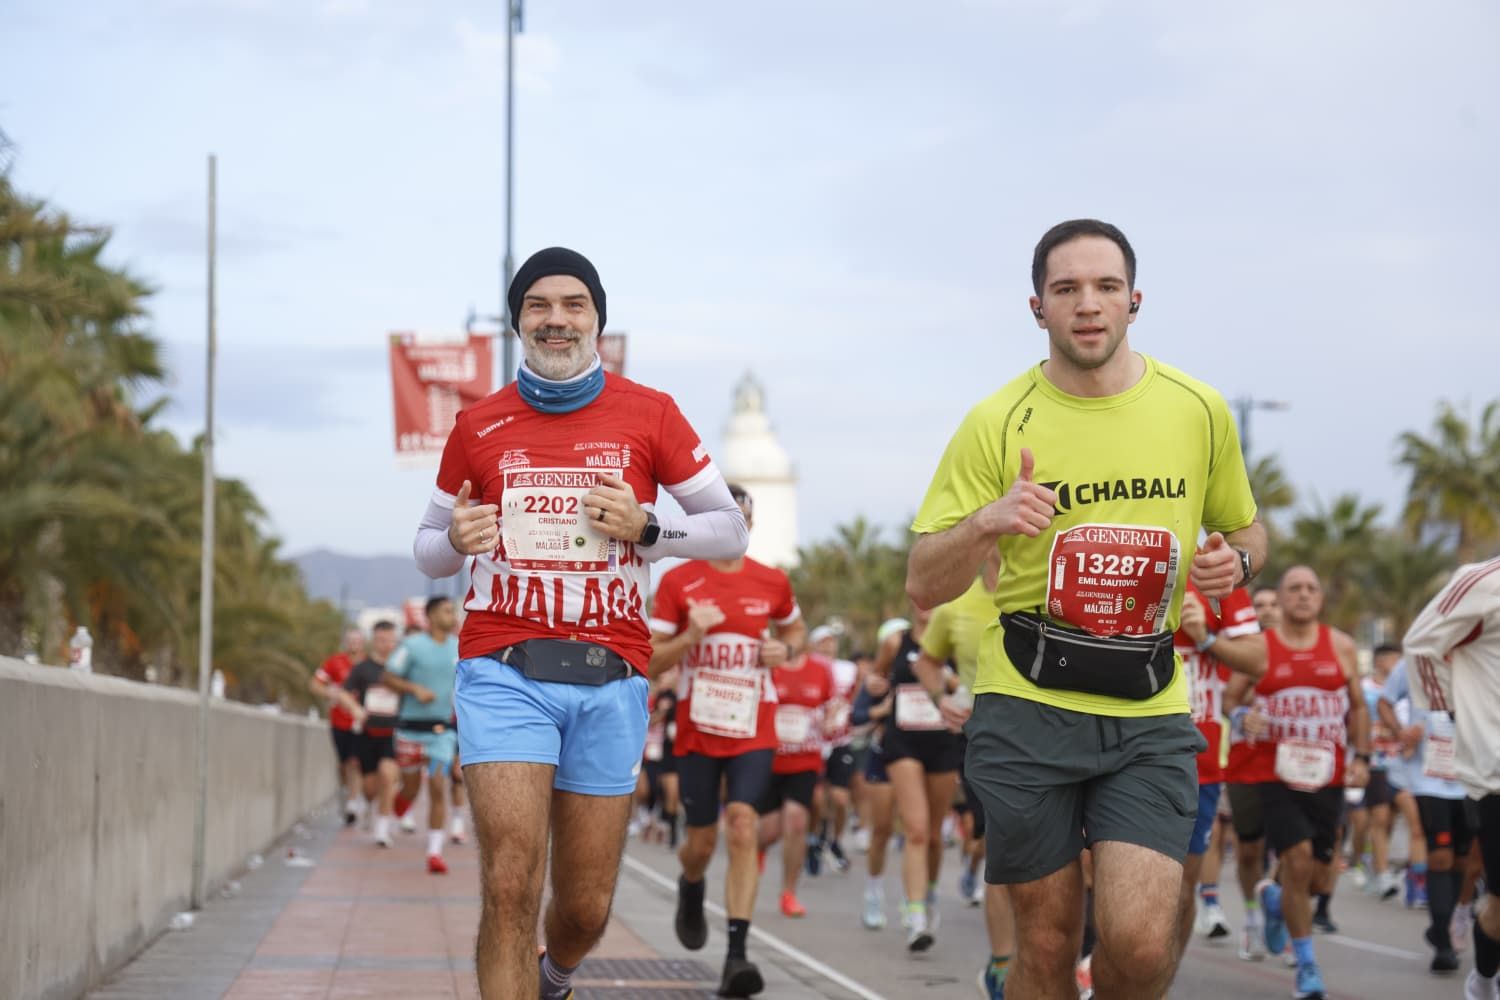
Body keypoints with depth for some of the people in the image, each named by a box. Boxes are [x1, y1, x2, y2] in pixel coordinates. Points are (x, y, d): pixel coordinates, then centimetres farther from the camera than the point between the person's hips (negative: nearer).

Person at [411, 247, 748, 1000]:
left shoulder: (649, 415, 5)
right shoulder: (478, 425, 7)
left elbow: (730, 534, 8)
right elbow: (427, 549, 17)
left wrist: (645, 528, -10)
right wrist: (456, 542, -7)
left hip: (610, 679, 1)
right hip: (503, 671, -1)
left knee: (586, 907, 8)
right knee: (510, 888, -16)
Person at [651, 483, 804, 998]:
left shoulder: (772, 582, 3)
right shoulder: (678, 581, -3)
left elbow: (796, 629, 22)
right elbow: (651, 659, -2)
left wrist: (785, 650, -1)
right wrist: (691, 635, -20)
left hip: (754, 730, 0)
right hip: (697, 731, 0)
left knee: (743, 827, -17)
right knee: (701, 842, 7)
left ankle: (736, 955, -19)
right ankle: (691, 892, 46)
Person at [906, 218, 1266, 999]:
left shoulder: (1198, 410, 5)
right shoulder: (997, 423, -2)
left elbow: (1245, 529, 21)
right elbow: (923, 587, -2)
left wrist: (1233, 560, -4)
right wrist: (986, 523, -23)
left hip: (1149, 712, 1)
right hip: (1027, 707, -1)